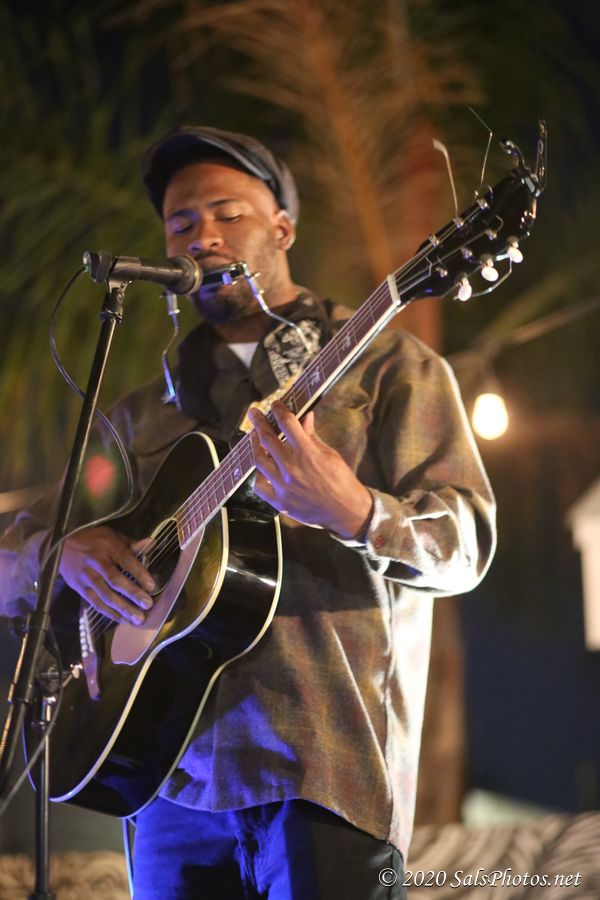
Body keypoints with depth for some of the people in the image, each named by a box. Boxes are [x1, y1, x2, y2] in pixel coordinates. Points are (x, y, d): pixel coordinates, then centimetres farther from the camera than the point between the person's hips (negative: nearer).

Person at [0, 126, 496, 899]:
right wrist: (64, 550, -6)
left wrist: (352, 512, -26)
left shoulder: (384, 367, 6)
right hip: (177, 780, 4)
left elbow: (464, 549, -5)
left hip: (326, 774, -4)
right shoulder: (144, 415, 19)